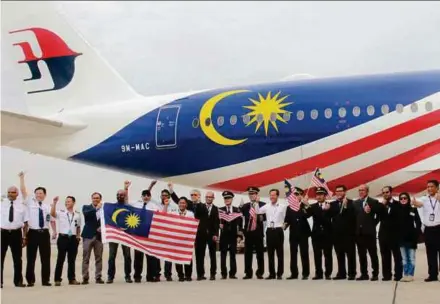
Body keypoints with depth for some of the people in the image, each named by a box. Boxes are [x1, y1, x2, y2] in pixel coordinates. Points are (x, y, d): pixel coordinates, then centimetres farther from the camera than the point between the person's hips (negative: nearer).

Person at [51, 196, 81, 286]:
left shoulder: (77, 214, 10)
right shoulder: (61, 213, -1)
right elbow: (52, 213, -20)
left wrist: (78, 235, 6)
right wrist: (54, 203, -27)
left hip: (73, 238, 3)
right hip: (63, 237, -3)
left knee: (72, 260, 8)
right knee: (60, 259, -2)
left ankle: (71, 279, 15)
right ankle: (57, 279, 2)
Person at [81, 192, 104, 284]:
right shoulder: (86, 207, 5)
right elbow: (86, 214, -16)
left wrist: (102, 227, -9)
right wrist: (96, 208, -22)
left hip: (99, 236, 2)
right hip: (88, 235, -1)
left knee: (99, 258, 4)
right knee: (86, 258, -1)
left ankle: (98, 277, 9)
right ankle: (85, 278, 1)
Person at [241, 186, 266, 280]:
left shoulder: (263, 205, 3)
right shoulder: (245, 206, 10)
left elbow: (265, 217, 2)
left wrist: (262, 217, -18)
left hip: (258, 232, -2)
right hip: (248, 232, 2)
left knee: (260, 253, 4)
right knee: (248, 253, 3)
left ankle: (260, 273, 11)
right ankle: (248, 273, 8)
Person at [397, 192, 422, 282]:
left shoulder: (413, 210, -1)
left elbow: (418, 223, -1)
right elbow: (395, 224, 3)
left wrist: (417, 234, -10)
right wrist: (396, 236, -4)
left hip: (411, 237, -2)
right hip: (401, 238, 3)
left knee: (411, 258, 2)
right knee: (404, 258, 8)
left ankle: (410, 275, 5)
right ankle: (405, 275, 12)